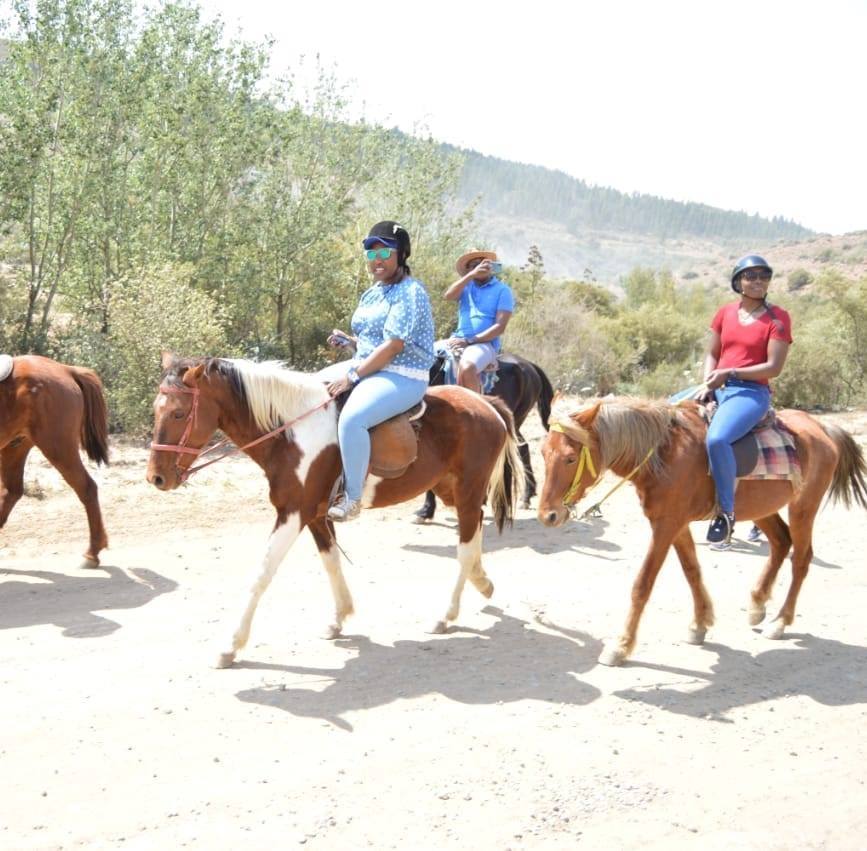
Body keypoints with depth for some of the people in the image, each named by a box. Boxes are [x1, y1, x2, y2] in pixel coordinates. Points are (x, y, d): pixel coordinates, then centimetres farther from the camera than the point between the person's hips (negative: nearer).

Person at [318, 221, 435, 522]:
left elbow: (392, 347, -20)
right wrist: (347, 341, 4)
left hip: (402, 376, -10)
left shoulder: (410, 292, -13)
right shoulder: (372, 293, 16)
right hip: (366, 366, 10)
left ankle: (352, 499, -23)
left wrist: (352, 376, -20)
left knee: (351, 418, -34)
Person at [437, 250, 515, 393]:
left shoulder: (502, 290, 2)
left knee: (466, 367, -37)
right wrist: (472, 274, -16)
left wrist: (469, 341, -16)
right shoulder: (466, 286, 15)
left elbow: (500, 326, -8)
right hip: (458, 340, 5)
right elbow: (448, 295, -7)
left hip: (484, 343, -5)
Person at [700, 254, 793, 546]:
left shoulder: (778, 318, -3)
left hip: (751, 392, -7)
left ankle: (727, 511, -21)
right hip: (718, 389, 7)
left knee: (716, 438, -34)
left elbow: (774, 367, -10)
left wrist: (730, 373, -16)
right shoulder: (725, 313, 12)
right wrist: (708, 384, -4)